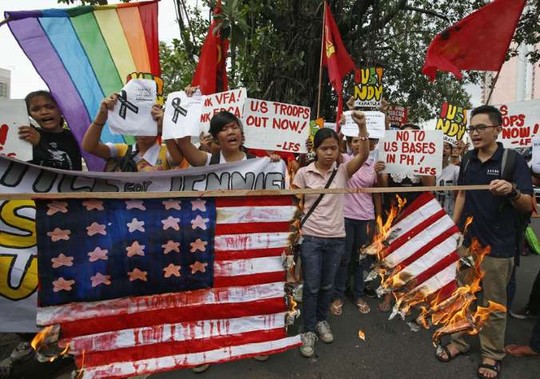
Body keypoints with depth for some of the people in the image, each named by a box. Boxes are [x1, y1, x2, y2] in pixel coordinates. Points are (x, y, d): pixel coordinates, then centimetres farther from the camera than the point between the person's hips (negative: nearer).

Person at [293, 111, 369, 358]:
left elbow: (363, 155, -16)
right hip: (311, 238, -2)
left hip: (336, 238, 2)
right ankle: (309, 330, 23)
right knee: (311, 286, 5)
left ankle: (322, 321, 39)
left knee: (327, 285, 17)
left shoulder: (342, 171, -1)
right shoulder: (304, 173, -5)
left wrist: (362, 126, -25)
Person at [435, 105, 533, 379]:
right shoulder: (468, 160, 6)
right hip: (466, 241, 5)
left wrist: (512, 190, -35)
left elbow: (527, 205, -14)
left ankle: (492, 354, 27)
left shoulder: (514, 160, -10)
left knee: (494, 305, 9)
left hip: (497, 247, -5)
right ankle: (459, 341, 33)